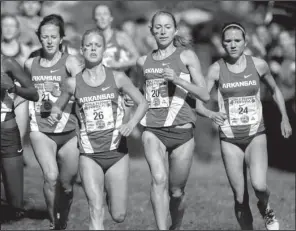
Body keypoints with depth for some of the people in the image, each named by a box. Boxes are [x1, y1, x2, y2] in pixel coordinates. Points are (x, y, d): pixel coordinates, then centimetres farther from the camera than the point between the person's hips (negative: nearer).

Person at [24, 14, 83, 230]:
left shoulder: (70, 62, -5)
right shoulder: (30, 64, 7)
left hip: (69, 132, -1)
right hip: (41, 131, 1)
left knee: (66, 184, 7)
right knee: (51, 177, -20)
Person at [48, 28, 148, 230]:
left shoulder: (117, 78, -3)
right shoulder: (74, 83, 0)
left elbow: (143, 103, 5)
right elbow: (59, 106, 16)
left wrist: (131, 124, -13)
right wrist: (55, 115, -8)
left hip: (117, 152, 1)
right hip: (90, 154, 0)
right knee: (96, 211, -18)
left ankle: (110, 192, 40)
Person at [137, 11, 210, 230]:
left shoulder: (186, 56, 1)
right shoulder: (143, 62, 11)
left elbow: (205, 95, -6)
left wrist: (178, 80, -18)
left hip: (181, 130, -1)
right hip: (153, 130, 1)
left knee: (176, 190, 7)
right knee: (159, 179, -24)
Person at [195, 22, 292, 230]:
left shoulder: (258, 65, -2)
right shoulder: (217, 69, -4)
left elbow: (275, 90, 17)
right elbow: (198, 102, -8)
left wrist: (285, 118, 12)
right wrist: (211, 114, -28)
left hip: (255, 134, 0)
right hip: (230, 138, 1)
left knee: (259, 185, -23)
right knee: (240, 198, 0)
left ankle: (266, 209, 10)